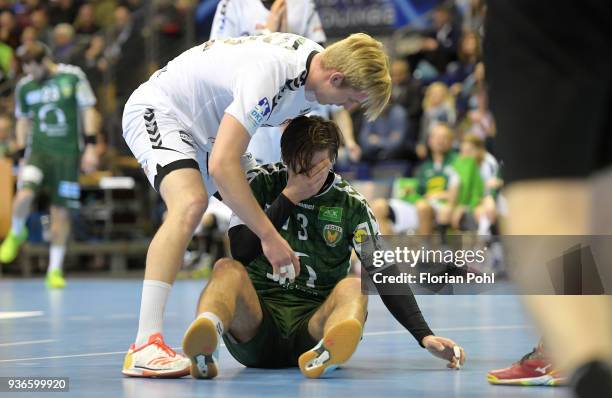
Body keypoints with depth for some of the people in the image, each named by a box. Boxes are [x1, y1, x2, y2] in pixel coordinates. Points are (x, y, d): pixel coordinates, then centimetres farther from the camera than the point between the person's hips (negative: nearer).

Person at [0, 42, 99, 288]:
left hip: (67, 154, -1)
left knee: (61, 211, 0)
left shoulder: (73, 76, -4)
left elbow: (88, 111, 0)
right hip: (38, 150, 1)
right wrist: (22, 155, 11)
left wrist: (90, 147, -7)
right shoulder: (25, 86, 5)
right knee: (24, 196, -23)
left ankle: (55, 270, 11)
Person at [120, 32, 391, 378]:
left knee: (257, 211, 6)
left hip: (211, 128, 10)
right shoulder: (270, 75, -36)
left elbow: (288, 118, 16)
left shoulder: (317, 61, -7)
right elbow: (221, 165, -39)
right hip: (158, 110, -10)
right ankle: (146, 346, -36)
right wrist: (270, 235, -36)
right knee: (191, 203, -32)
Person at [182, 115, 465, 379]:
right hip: (258, 318, 0)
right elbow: (241, 253, -10)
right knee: (228, 269, -29)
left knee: (353, 286, -29)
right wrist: (289, 197, -10)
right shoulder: (260, 183, 3)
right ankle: (206, 334, -65)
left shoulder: (350, 204, 4)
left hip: (313, 323, 1)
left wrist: (424, 336, -12)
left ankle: (324, 354, -65)